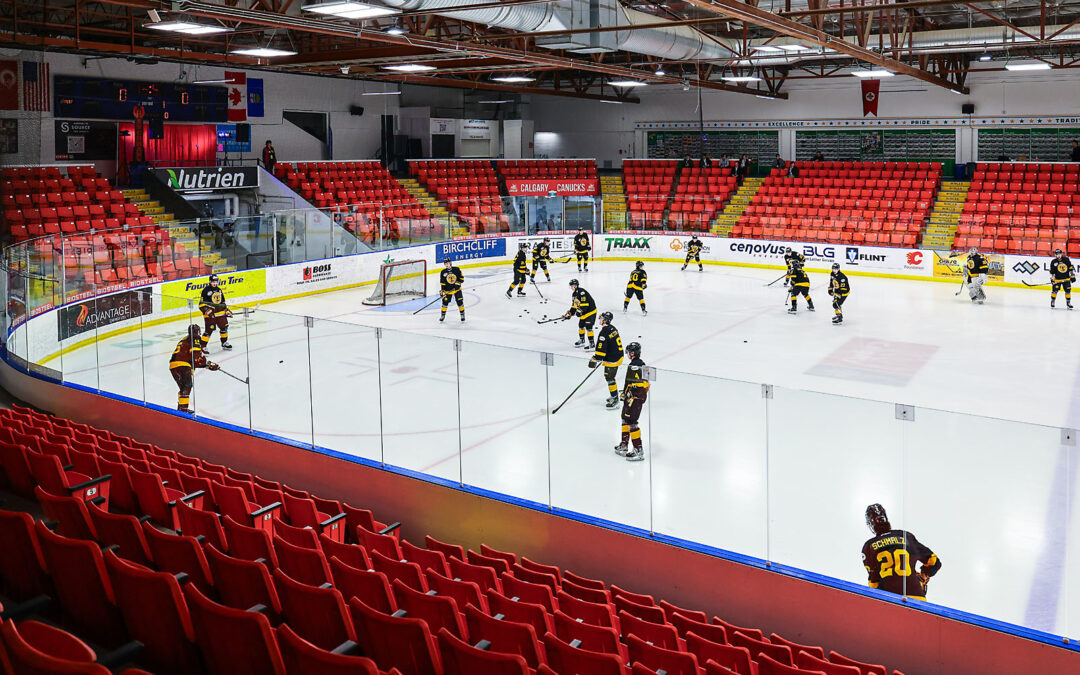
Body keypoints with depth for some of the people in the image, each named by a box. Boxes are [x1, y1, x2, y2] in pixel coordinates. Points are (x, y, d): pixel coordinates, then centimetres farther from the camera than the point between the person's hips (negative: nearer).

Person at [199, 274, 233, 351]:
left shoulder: (219, 290, 12)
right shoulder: (206, 291, -8)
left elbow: (223, 302, 23)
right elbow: (201, 304, -10)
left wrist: (227, 309, 16)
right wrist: (206, 311, -22)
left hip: (220, 313, 7)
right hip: (210, 314, -7)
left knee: (224, 327, 11)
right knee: (209, 330, -13)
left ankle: (224, 343, 30)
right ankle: (203, 346, -8)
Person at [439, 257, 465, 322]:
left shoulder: (456, 269, -7)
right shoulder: (443, 272, -6)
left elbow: (462, 278, 0)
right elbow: (442, 283, -5)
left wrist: (458, 282, -17)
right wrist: (442, 291, -12)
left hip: (457, 289, 0)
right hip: (448, 290, 0)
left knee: (460, 302, 2)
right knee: (445, 303, 0)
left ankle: (462, 315, 19)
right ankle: (442, 316, 16)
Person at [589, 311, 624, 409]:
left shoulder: (604, 332, -21)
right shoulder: (612, 328, 8)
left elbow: (601, 348, -24)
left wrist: (595, 359, -18)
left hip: (612, 360, -10)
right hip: (618, 356, 10)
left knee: (610, 378, -2)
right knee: (609, 376, 21)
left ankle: (615, 400, 3)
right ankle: (614, 395, 31)